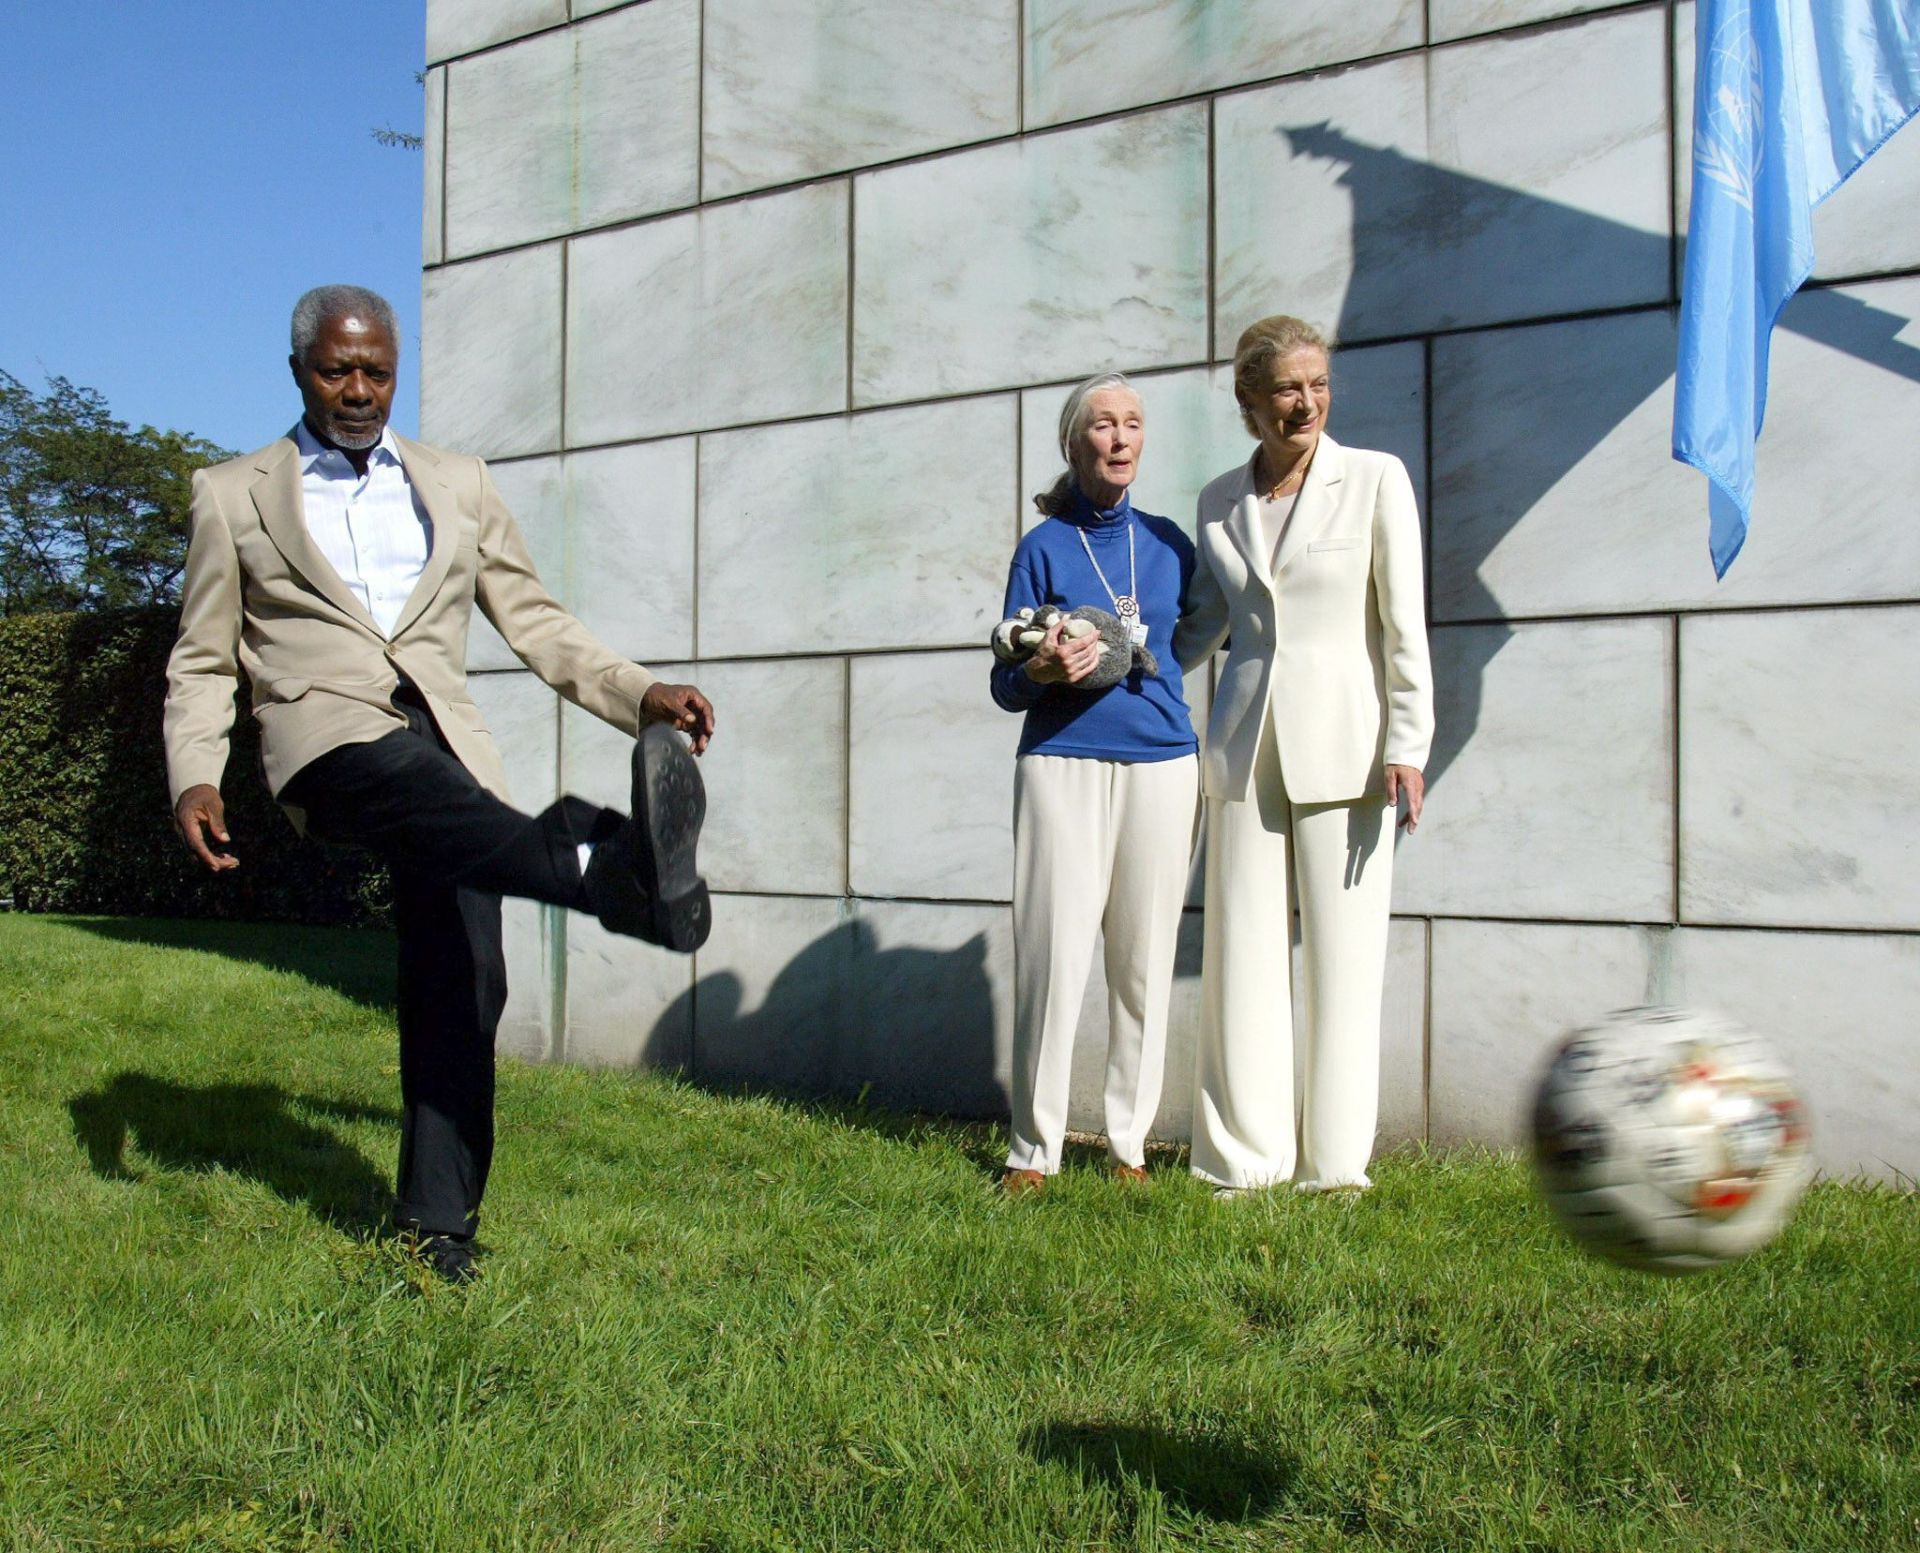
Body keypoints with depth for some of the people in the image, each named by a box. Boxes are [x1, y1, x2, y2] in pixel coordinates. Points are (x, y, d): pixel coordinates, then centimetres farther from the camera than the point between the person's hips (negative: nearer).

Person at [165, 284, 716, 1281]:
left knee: (462, 985, -6)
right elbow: (202, 664, 14)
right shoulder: (234, 495, 15)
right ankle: (617, 872, -62)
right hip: (325, 734, -3)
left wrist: (641, 694, 3)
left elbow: (534, 622, 19)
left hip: (443, 739, 3)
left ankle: (436, 1223, 3)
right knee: (424, 788, -37)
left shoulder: (459, 486, 21)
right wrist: (193, 779, -4)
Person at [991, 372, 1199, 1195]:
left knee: (1144, 960, 4)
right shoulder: (1043, 547, 3)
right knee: (1053, 956, -7)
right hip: (1062, 765, -3)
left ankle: (1130, 1143, 14)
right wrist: (1043, 670, -19)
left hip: (1161, 765, 3)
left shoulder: (1169, 542, 12)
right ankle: (1033, 1149, 4)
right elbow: (1007, 685, 0)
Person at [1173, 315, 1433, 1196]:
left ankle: (1335, 1163, 11)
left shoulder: (1375, 479, 0)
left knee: (1343, 956, 1)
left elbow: (1404, 621, -3)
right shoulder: (1220, 501, 11)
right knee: (1243, 954, 4)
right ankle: (1246, 1158, 13)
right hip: (1246, 744, 3)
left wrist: (1407, 746, -8)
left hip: (1341, 742, -3)